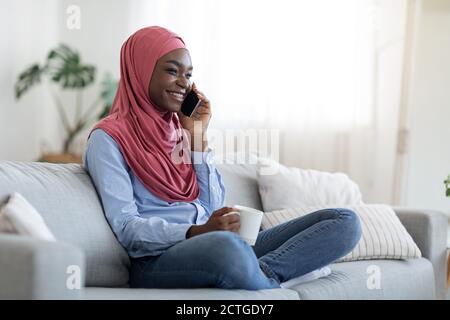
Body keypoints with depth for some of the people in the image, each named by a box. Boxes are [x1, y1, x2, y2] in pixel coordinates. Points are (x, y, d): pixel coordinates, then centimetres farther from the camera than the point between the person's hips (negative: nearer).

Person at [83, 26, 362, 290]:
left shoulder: (179, 130, 21)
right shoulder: (108, 138, 1)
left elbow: (213, 209, 14)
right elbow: (126, 229, -9)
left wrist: (197, 136, 9)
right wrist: (197, 232, -24)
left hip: (218, 247, 7)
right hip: (158, 261, -7)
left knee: (345, 222, -6)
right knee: (225, 244, -43)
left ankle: (261, 273, -27)